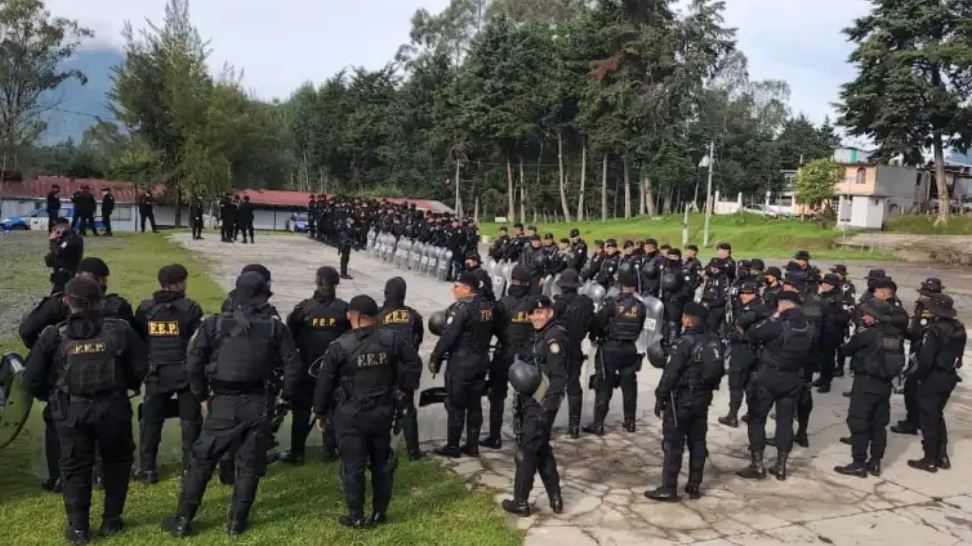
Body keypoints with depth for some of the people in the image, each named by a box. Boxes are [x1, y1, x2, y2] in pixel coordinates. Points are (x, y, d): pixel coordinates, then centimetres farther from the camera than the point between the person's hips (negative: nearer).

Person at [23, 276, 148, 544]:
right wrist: (126, 386, 18)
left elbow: (31, 379, -3)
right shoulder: (119, 330, -3)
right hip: (113, 408, 0)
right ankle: (111, 521, 22)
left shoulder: (54, 336, -4)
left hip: (70, 411, 0)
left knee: (75, 466, 13)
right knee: (116, 461, 18)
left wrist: (50, 397, 16)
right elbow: (140, 369, -2)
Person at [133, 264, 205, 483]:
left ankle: (147, 468, 12)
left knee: (151, 422, 10)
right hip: (185, 373, -2)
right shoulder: (190, 309, -9)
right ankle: (190, 466, 13)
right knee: (190, 421, 9)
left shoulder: (145, 308, 1)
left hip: (156, 374, 3)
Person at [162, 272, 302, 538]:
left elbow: (193, 363, -4)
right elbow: (293, 365, 0)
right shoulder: (274, 326, 0)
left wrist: (202, 396, 9)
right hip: (258, 404, 1)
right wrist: (286, 396, 13)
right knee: (249, 465, 12)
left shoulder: (213, 324, -2)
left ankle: (183, 520, 18)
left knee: (201, 461, 12)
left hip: (222, 403, 0)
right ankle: (237, 521, 19)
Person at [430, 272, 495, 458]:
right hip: (482, 360, 8)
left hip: (461, 361, -8)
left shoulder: (461, 307, -17)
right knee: (475, 404, 14)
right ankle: (472, 445, 20)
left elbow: (448, 336, -20)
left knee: (455, 406, 3)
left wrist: (435, 358, -12)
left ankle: (452, 447, 10)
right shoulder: (487, 307, 7)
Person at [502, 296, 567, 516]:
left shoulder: (554, 336, -17)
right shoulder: (543, 335, 14)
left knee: (526, 451, 0)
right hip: (533, 402, 10)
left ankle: (521, 502, 11)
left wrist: (546, 409, -25)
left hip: (541, 405, -10)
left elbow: (559, 377, -22)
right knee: (542, 449, 16)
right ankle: (555, 500, 24)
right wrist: (523, 402, 15)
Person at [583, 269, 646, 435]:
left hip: (610, 348, -3)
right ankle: (630, 422, 25)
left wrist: (594, 337, 10)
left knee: (604, 387, 3)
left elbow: (597, 322, -8)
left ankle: (598, 424, 3)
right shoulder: (640, 306, -2)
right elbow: (640, 328, 5)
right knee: (629, 386, 16)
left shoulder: (613, 304, -12)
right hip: (630, 349, 3)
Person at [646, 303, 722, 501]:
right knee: (698, 442, 14)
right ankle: (695, 486, 21)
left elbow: (671, 372, -19)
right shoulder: (713, 341, 3)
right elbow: (717, 371, 12)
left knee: (673, 444, -1)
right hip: (703, 399, 7)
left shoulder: (685, 342, -19)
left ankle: (668, 489, 3)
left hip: (681, 399, -7)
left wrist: (660, 397, -11)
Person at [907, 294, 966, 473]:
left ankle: (929, 460, 12)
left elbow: (926, 359, -23)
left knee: (928, 419, 5)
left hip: (932, 379, -8)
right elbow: (956, 352, 11)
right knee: (937, 416, 22)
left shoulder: (935, 329, -22)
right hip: (949, 377, 8)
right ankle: (942, 456, 27)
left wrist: (918, 375, -9)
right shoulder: (958, 328, 2)